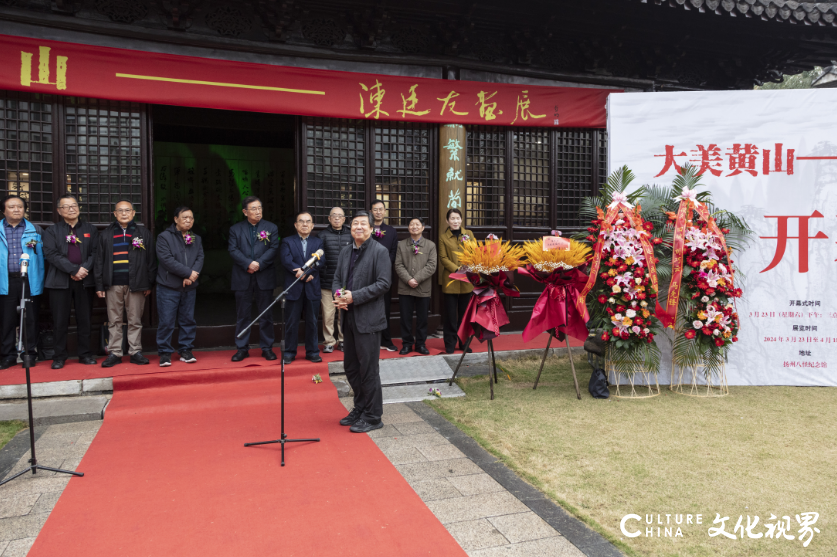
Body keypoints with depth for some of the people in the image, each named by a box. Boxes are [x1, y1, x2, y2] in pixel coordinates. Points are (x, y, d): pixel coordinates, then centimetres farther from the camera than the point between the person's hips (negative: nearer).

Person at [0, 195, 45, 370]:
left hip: (29, 281, -1)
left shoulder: (35, 230, 9)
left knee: (30, 319, 4)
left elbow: (42, 256, 6)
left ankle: (30, 354, 13)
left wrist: (40, 281, -2)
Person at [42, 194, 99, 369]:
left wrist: (84, 269, -13)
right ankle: (59, 356, 11)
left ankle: (85, 354, 14)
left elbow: (95, 253, 3)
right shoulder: (52, 231, 8)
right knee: (60, 321, 2)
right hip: (60, 281, -1)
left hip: (85, 281, 1)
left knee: (84, 319, 5)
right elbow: (51, 254, -6)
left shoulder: (90, 229, 12)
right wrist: (74, 270, -15)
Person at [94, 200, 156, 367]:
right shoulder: (106, 235, 11)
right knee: (114, 321, 5)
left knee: (135, 321, 4)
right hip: (113, 285, 1)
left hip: (136, 284, -1)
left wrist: (149, 284, 0)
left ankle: (135, 352, 11)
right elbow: (99, 261, 9)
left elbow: (151, 260, 6)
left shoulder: (143, 233, 8)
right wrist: (99, 285, 2)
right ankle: (114, 353, 11)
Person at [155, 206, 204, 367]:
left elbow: (200, 258, 2)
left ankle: (186, 351, 18)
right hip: (168, 287, -5)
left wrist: (193, 274, -16)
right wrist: (189, 273, -16)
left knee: (188, 320, 9)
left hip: (189, 287, 5)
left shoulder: (196, 239, 13)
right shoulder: (164, 237, -4)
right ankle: (164, 353, 8)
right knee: (166, 321, -2)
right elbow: (167, 260, -15)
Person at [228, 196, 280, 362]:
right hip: (242, 279, 0)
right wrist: (248, 264, -17)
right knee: (242, 315, 6)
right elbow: (233, 250, -3)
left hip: (264, 278, 0)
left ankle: (267, 348, 14)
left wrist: (259, 264, -15)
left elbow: (273, 249, -3)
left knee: (266, 315, 5)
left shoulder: (271, 228, 7)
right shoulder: (235, 229, 8)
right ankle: (242, 348, 15)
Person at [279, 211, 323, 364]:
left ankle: (312, 351, 18)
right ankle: (289, 352, 13)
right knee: (291, 322, 3)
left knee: (312, 321, 8)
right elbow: (286, 260, -9)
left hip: (312, 287, 1)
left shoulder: (318, 242, 11)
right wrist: (300, 272, -21)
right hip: (293, 287, -1)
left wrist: (304, 270, -20)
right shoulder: (287, 242, 7)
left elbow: (319, 261, -5)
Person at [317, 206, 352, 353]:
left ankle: (342, 340, 21)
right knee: (328, 314, 0)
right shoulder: (323, 235, 4)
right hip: (327, 282, -1)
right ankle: (329, 342, 12)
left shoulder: (350, 235, 8)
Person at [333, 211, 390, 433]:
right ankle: (360, 408, 32)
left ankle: (373, 417, 12)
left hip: (368, 319, -7)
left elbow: (384, 283, -15)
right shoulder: (345, 251, 14)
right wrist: (337, 295, -4)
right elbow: (337, 278, 18)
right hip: (348, 317, 7)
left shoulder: (379, 252, -8)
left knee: (368, 368, -1)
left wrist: (354, 297, -19)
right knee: (351, 366, 15)